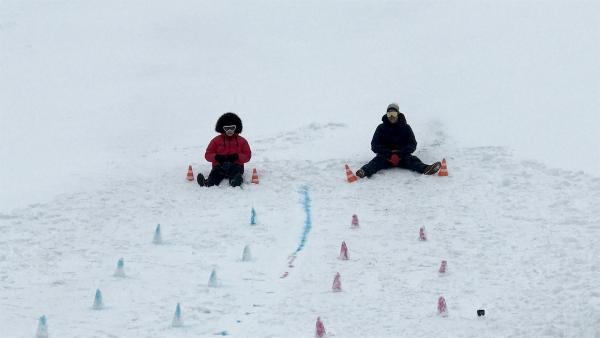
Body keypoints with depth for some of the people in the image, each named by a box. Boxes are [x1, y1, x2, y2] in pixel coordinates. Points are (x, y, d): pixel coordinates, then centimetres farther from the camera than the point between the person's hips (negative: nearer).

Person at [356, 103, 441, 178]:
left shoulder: (406, 127, 11)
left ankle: (425, 169, -57)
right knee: (377, 161, -31)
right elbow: (374, 146, 3)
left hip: (403, 157, 1)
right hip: (385, 157, -1)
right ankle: (364, 171, -61)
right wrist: (389, 154, -15)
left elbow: (412, 144, 5)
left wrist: (400, 153, -15)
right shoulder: (381, 128, 10)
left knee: (412, 160, -28)